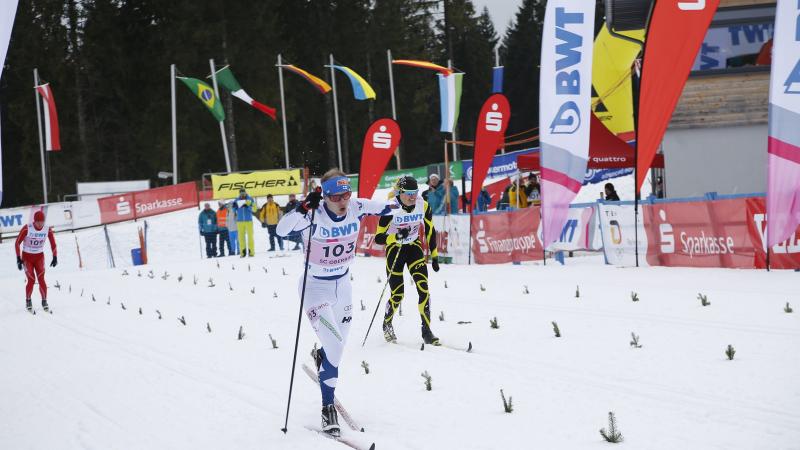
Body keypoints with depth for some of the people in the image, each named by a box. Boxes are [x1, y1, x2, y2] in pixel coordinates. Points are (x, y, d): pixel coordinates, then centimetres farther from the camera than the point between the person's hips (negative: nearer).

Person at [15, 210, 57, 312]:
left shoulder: (47, 230, -12)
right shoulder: (27, 229, -20)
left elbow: (53, 244, 3)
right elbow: (17, 243, -12)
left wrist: (55, 257, -1)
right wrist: (18, 258, -15)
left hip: (39, 257, 2)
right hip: (27, 257, -2)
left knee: (41, 279, -12)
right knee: (31, 280, -11)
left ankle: (44, 301, 2)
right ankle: (28, 301, 11)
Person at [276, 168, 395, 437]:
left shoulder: (356, 208, -13)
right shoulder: (314, 216, -27)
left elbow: (383, 207, 6)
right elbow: (282, 230, -42)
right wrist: (304, 208, -52)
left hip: (342, 284, 6)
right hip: (315, 287, -6)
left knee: (340, 345, 22)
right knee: (334, 347, -16)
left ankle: (320, 357, 59)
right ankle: (328, 407, 0)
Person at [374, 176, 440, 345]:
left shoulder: (423, 206, -12)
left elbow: (430, 231, 4)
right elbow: (378, 238, -20)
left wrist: (434, 256, 5)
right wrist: (396, 237, -38)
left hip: (414, 247, 3)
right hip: (394, 249, -2)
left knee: (423, 288, -15)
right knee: (397, 295, -3)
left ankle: (426, 330, -8)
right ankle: (387, 323, 28)